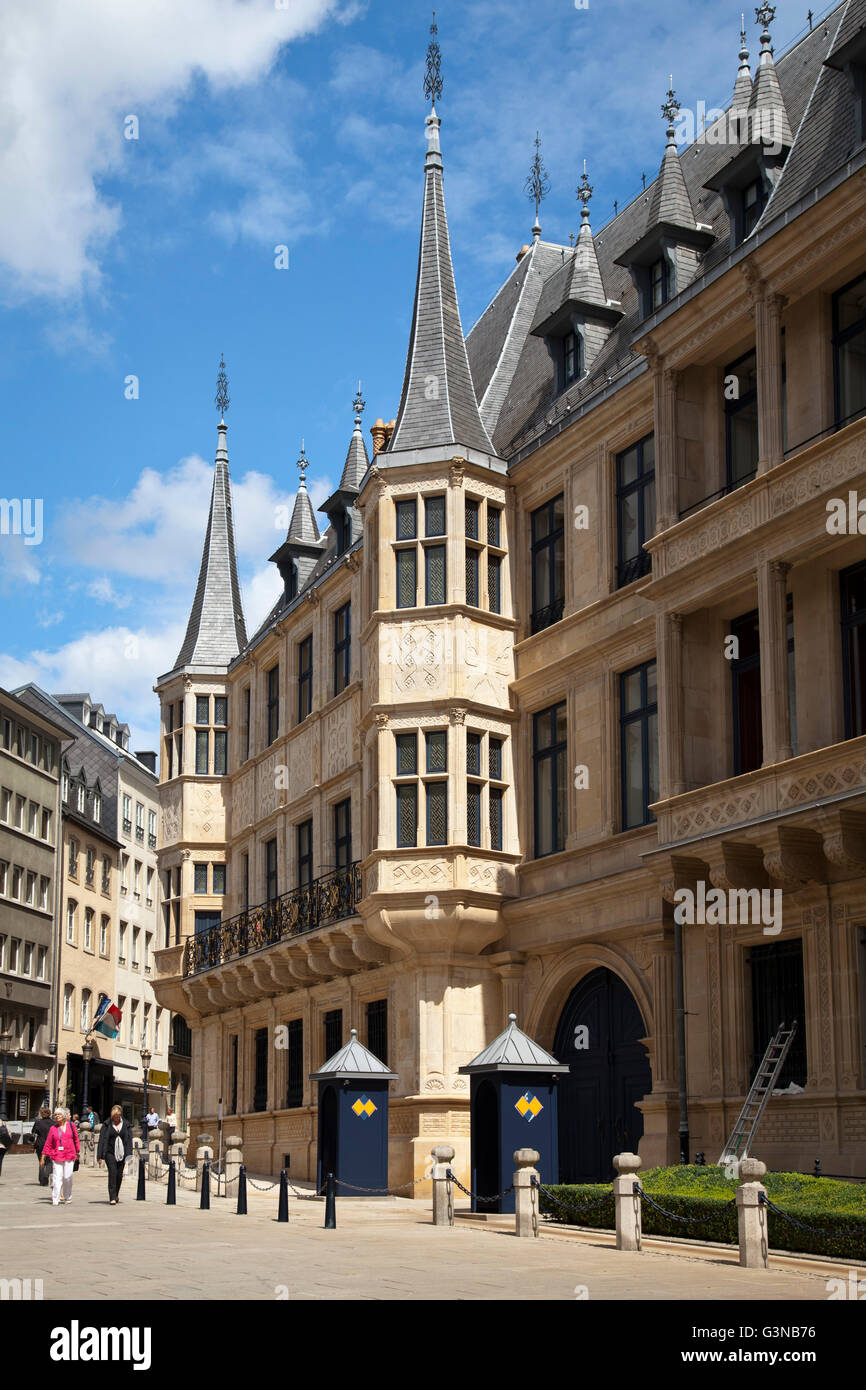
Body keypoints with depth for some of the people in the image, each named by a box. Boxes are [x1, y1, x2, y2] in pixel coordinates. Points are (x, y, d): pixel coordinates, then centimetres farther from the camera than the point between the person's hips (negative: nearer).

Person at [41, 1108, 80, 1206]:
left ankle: (68, 1197, 19)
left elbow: (76, 1139, 13)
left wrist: (77, 1152, 16)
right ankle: (55, 1199, -6)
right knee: (57, 1177, -8)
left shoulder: (71, 1125, 6)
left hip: (69, 1155, 1)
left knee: (68, 1177, 1)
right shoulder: (53, 1128, 5)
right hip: (57, 1156, -1)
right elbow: (48, 1143, 7)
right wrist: (43, 1157, 5)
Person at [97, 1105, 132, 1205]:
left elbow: (129, 1140, 5)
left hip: (121, 1153, 3)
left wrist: (129, 1155, -5)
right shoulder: (107, 1125, 0)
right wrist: (100, 1156, -5)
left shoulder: (125, 1125, 7)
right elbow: (102, 1140, -1)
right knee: (112, 1173, -13)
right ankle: (112, 1198, -12)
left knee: (119, 1175, 6)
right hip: (110, 1153, -3)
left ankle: (116, 1194, 29)